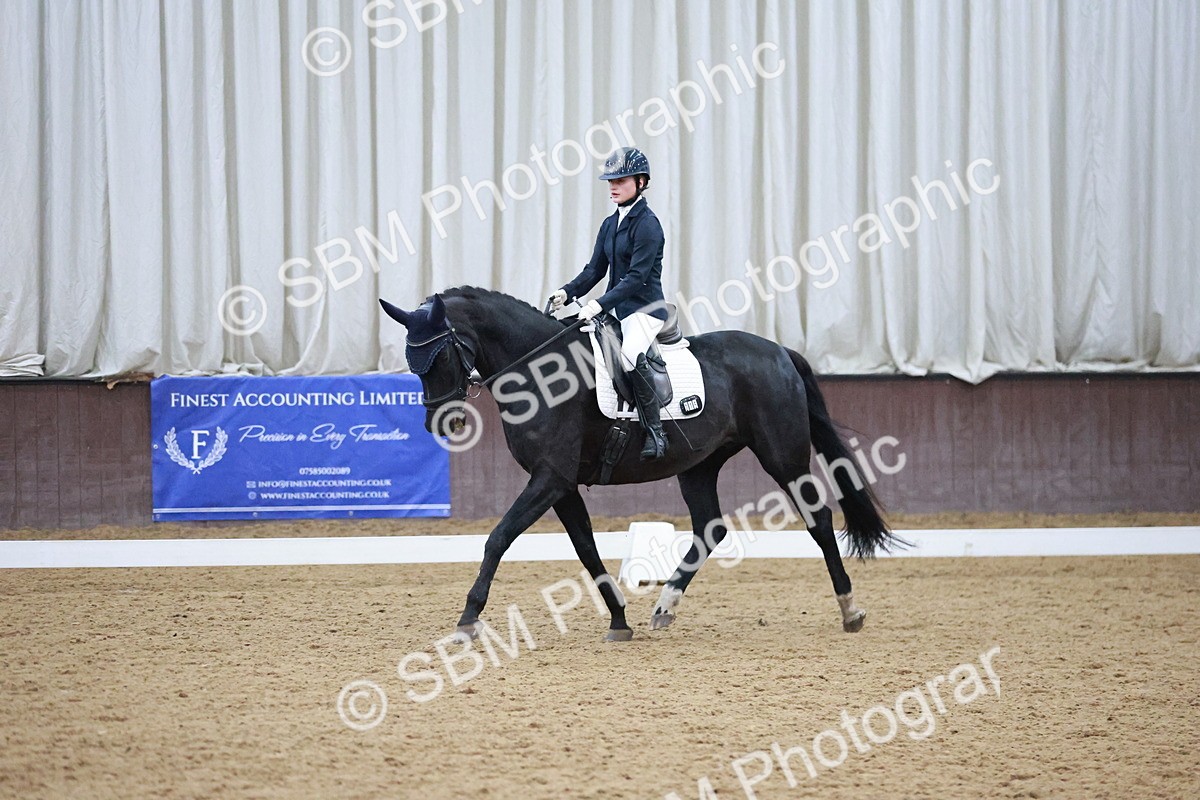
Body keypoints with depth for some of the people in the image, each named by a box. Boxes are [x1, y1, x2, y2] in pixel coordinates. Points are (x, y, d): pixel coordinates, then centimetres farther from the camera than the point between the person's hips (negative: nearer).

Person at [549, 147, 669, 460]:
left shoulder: (647, 224, -12)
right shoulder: (610, 224, 14)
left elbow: (637, 276, -19)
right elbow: (596, 269, 15)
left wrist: (600, 304, -26)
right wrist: (567, 292, -2)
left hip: (644, 307, -10)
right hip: (615, 307, 10)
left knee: (630, 354, -35)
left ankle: (655, 431, -28)